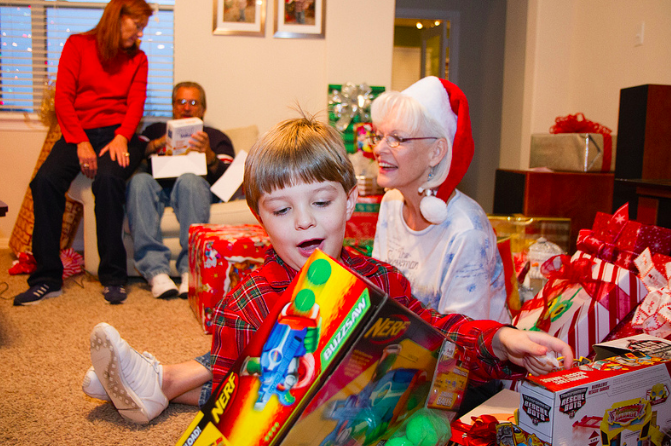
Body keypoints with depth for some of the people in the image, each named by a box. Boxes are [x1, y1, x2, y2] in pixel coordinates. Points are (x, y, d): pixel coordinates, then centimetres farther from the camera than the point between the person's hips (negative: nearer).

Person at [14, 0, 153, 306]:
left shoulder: (137, 58, 16)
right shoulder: (78, 45, 10)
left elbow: (136, 104, 3)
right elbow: (63, 97, 0)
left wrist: (121, 138, -18)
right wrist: (81, 142, -13)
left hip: (118, 134, 0)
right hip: (78, 133, 1)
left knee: (108, 178, -33)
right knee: (46, 180, -26)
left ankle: (113, 277, -25)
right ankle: (47, 279, -17)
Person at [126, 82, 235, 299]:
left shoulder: (216, 137, 27)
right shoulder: (156, 130, 33)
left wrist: (208, 155, -12)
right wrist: (157, 144, -5)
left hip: (194, 189, -1)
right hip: (157, 189, 2)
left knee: (188, 179, -36)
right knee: (139, 179, -33)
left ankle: (192, 269, -44)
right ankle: (156, 271, -41)